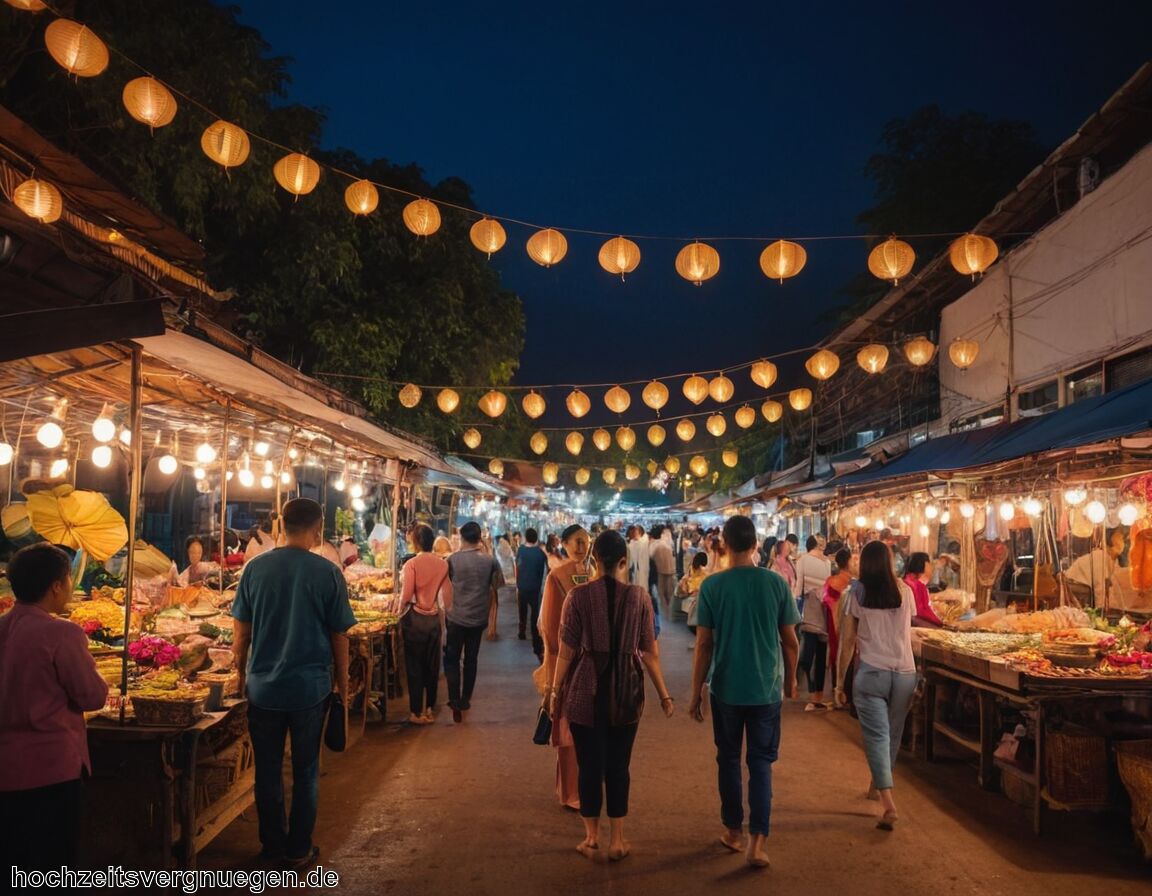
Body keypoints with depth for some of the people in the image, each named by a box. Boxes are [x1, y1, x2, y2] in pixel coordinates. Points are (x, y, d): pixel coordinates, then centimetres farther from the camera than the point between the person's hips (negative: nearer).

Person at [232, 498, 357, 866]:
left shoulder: (255, 568, -4)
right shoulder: (328, 573, -10)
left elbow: (242, 632, 1)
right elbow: (339, 637, -5)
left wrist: (242, 675, 16)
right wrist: (343, 685, 7)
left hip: (263, 687, 2)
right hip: (311, 687, -2)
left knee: (267, 768, 16)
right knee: (305, 770, 12)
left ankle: (273, 842, 29)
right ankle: (299, 849, 21)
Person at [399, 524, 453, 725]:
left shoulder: (411, 564, -13)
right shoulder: (442, 564, -2)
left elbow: (406, 596, -15)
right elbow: (447, 595, 0)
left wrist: (400, 616, 0)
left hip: (415, 618, -4)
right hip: (434, 618, 4)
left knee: (414, 666, 7)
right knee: (432, 665, 13)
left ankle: (417, 712, 12)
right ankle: (430, 709, 22)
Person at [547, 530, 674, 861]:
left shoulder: (578, 595, -9)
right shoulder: (640, 597, -6)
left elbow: (566, 651, -7)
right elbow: (650, 653, -3)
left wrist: (555, 689, 5)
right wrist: (664, 694, 7)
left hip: (585, 691, -1)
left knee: (589, 765, 11)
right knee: (618, 766, 12)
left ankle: (591, 837, 23)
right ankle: (617, 840, 21)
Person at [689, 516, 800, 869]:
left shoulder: (712, 585, -10)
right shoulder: (776, 582, -6)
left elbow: (704, 644, -8)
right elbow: (790, 641, 0)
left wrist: (696, 691, 1)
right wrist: (790, 680, 16)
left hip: (726, 688, -1)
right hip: (766, 688, 1)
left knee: (729, 759, 16)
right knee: (761, 763, 9)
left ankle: (734, 831, 27)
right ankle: (757, 842, 2)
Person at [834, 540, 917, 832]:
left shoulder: (856, 594, -3)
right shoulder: (905, 591, 3)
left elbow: (847, 640, -3)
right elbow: (907, 634, 15)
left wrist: (840, 680, 3)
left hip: (871, 672, -3)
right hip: (905, 672, 3)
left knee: (877, 735, -2)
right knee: (893, 733, 18)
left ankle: (888, 803, -13)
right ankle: (879, 783, 36)